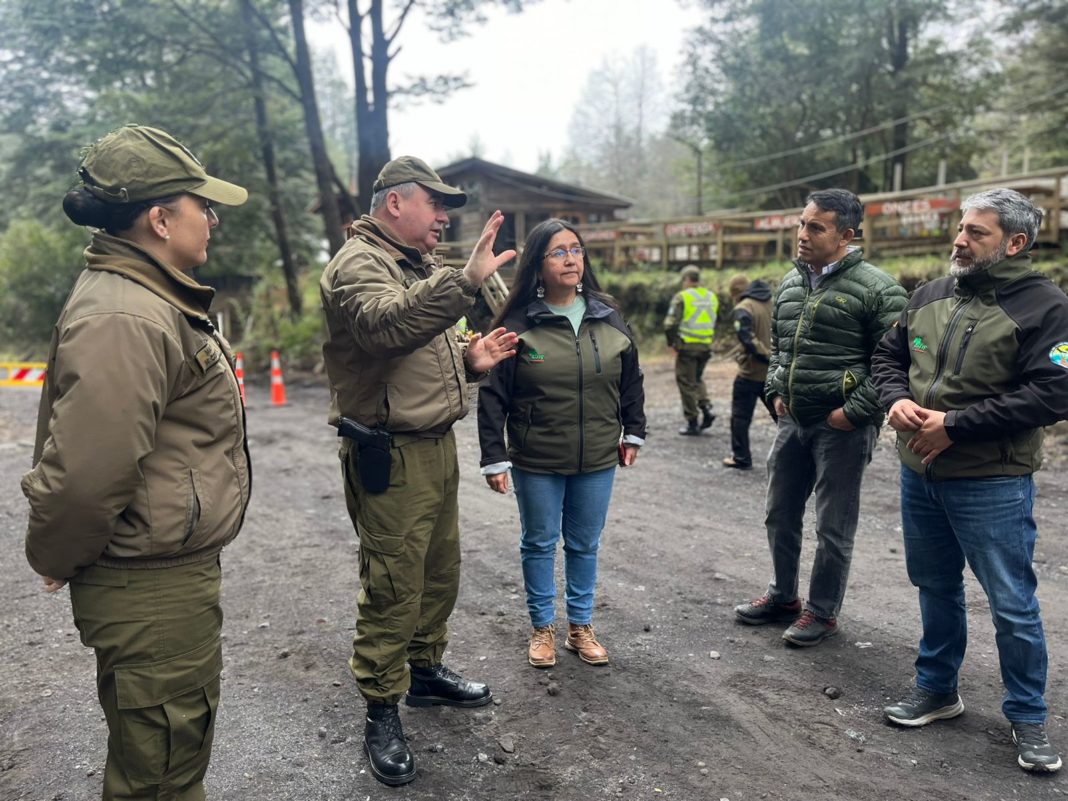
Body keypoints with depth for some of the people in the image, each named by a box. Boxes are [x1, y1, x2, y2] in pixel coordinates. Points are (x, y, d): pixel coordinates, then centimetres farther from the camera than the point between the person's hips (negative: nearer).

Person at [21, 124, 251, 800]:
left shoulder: (153, 300, 11)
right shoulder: (123, 319, -25)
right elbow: (85, 472, -29)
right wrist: (55, 561, -11)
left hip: (177, 573, 10)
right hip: (152, 593, -10)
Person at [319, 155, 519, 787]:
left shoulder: (422, 266, 18)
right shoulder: (358, 264, -13)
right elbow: (386, 324, -35)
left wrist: (470, 360, 6)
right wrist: (467, 281, -44)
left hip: (438, 446, 9)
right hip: (390, 457, -9)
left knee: (442, 572, 19)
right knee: (392, 588, 0)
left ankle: (426, 670, 38)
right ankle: (382, 713, 15)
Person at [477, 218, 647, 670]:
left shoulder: (607, 317, 1)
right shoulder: (518, 323, -10)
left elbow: (630, 378, 12)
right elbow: (493, 395, -9)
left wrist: (633, 432, 14)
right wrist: (494, 458, -10)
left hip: (597, 461, 3)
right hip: (536, 463, -3)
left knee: (585, 545, 15)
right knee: (539, 544, 12)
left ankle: (580, 627, 32)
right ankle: (543, 628, 29)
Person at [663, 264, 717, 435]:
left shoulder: (682, 297, -9)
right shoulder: (711, 297, 9)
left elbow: (670, 324, -13)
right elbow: (713, 323, 9)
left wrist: (672, 342, 1)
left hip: (687, 346, -5)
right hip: (706, 347, 6)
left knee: (687, 383, 4)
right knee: (698, 378, 24)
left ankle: (692, 423, 6)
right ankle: (706, 408, 5)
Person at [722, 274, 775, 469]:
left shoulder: (743, 309, -13)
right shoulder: (772, 304, 8)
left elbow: (748, 339, -26)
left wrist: (767, 357, -21)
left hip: (750, 372, -6)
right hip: (773, 373, 6)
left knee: (740, 416, 5)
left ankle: (741, 458, 9)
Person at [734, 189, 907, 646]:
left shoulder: (876, 289, -12)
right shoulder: (790, 283, 10)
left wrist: (855, 412, -16)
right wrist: (776, 392, 10)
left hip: (841, 426, -7)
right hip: (792, 420, 7)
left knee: (833, 527, 5)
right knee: (780, 515, 17)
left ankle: (822, 611, 22)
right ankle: (783, 597, 35)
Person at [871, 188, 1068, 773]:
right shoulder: (931, 296, 7)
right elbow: (887, 356, 15)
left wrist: (954, 425, -22)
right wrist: (897, 400, -7)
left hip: (991, 484, -6)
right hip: (919, 474, 6)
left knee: (1012, 604, 5)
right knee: (935, 588, 19)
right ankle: (937, 689, 36)